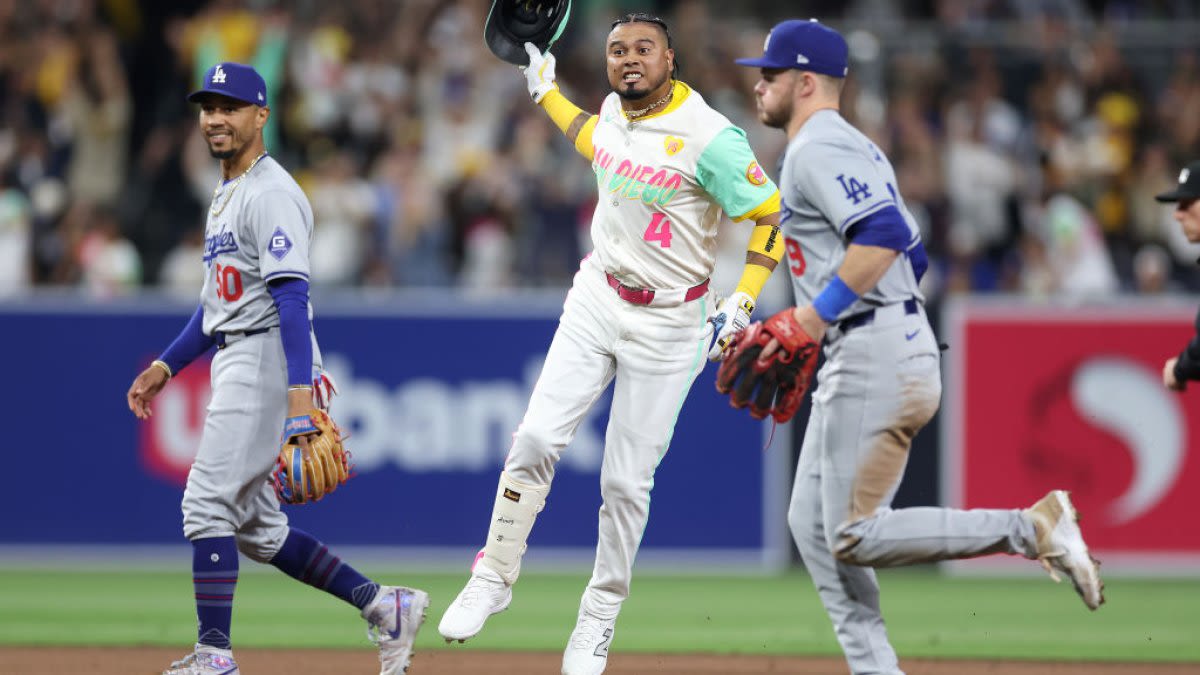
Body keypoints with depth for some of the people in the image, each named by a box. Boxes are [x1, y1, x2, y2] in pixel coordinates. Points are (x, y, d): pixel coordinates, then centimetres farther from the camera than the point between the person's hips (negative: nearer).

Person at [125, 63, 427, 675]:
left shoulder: (271, 194, -12)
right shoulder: (227, 194, 20)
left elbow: (291, 296, -22)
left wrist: (300, 387, -30)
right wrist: (166, 365, 23)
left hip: (268, 359, -10)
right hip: (235, 364, 10)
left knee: (208, 502, -14)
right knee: (254, 527, 10)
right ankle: (384, 606, 14)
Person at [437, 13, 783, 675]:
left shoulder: (709, 137, -19)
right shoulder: (615, 112, 2)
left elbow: (771, 215, -14)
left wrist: (742, 303, -21)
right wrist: (545, 93, 29)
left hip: (668, 323, -5)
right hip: (597, 299, 5)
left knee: (626, 481, -1)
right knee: (537, 439, -10)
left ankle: (600, 614, 17)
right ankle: (494, 577, 6)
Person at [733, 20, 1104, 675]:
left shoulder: (817, 149, -10)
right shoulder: (848, 145, 22)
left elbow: (884, 234, -25)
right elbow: (913, 254, 25)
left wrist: (820, 311, -23)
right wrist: (813, 319, 23)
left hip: (875, 359, -11)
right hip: (854, 364, 11)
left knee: (855, 537, -12)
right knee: (812, 523, 12)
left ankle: (1032, 527, -12)